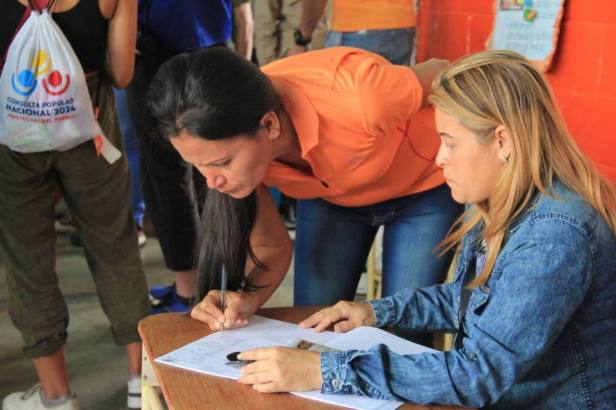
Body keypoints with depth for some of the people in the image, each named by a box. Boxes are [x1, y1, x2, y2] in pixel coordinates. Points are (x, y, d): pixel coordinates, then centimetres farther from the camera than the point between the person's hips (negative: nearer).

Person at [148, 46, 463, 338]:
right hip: (328, 198, 3)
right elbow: (271, 246, -11)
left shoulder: (357, 97, -41)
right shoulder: (235, 143, -25)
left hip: (422, 191, -3)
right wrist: (248, 298, -32)